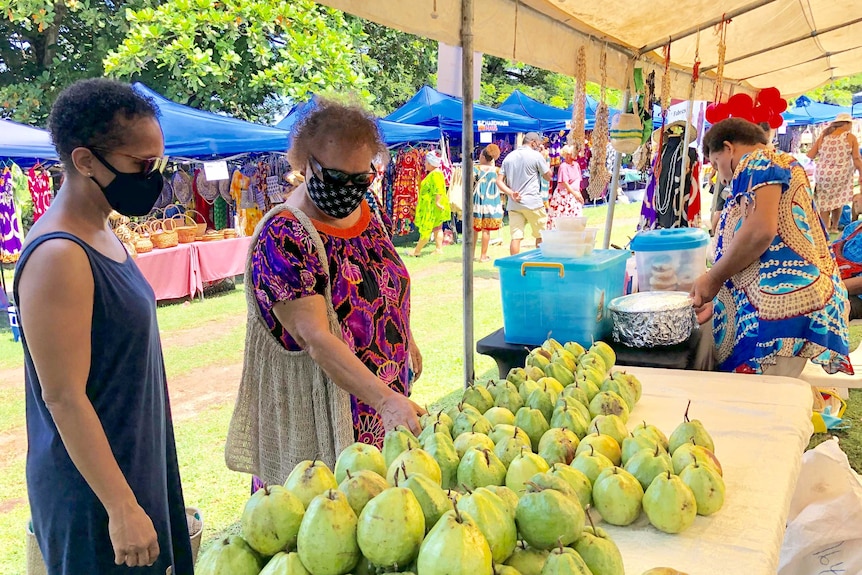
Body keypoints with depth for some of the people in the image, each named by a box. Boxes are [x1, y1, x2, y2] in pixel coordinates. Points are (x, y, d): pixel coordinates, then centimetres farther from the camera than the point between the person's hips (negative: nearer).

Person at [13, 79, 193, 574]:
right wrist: (122, 508, -21)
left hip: (138, 465, 9)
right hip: (95, 492, -8)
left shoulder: (102, 234, 5)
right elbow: (64, 398, -23)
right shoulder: (58, 258, -23)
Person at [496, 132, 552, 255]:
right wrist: (546, 164, 15)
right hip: (533, 202, -4)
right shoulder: (536, 156, -4)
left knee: (515, 237, 0)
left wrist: (511, 193, -4)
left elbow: (499, 181, 6)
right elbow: (548, 176, 3)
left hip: (513, 204, 4)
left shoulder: (509, 157, 12)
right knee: (541, 235, 12)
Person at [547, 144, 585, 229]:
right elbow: (564, 183, -16)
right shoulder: (563, 166, -13)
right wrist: (574, 193, -14)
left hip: (574, 195, 8)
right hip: (564, 196, -8)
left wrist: (579, 194, 11)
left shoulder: (576, 165, 11)